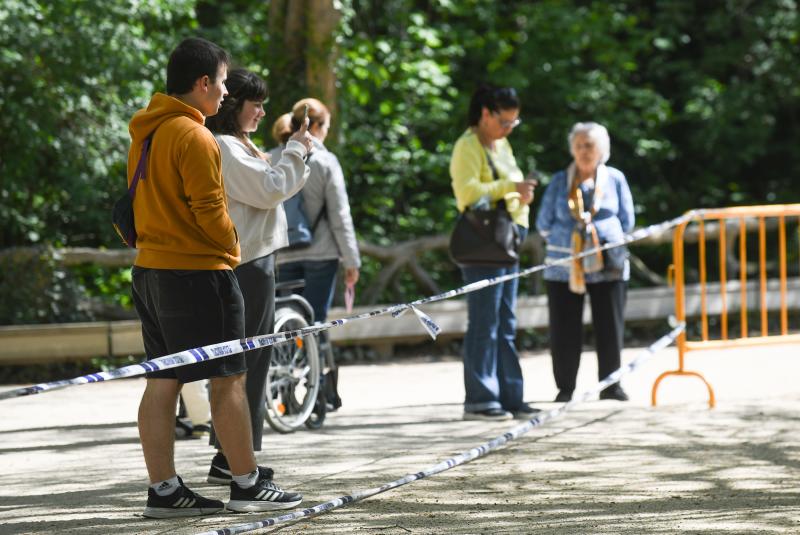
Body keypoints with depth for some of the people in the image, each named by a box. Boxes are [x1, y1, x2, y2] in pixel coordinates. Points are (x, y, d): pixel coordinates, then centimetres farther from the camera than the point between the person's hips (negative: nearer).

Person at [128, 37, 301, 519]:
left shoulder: (145, 132, 12)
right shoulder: (194, 137, -17)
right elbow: (209, 210, -17)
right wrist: (231, 249, 0)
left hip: (150, 269, 9)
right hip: (198, 271, -9)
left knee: (163, 381, 7)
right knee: (229, 379, -1)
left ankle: (164, 489, 7)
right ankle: (248, 484, 4)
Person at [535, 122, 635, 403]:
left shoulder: (615, 179, 7)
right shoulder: (560, 181, 8)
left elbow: (627, 221, 10)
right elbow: (544, 224, 11)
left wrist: (595, 229, 6)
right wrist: (566, 238, 5)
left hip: (608, 265, 0)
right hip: (563, 268, 0)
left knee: (610, 327, 2)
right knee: (564, 330, 0)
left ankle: (611, 385, 13)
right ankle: (565, 387, 9)